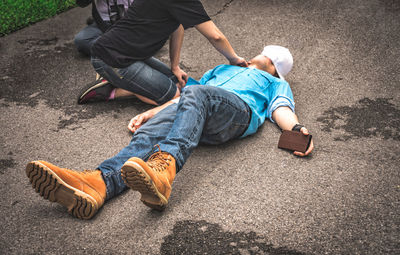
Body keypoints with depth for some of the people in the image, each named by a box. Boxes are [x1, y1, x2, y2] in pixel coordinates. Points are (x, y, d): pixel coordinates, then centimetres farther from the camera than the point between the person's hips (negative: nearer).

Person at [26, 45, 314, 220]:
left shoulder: (275, 84, 38)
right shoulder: (223, 69, 48)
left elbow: (281, 110, 15)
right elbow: (183, 96, 36)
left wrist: (298, 129, -9)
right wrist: (149, 113, 21)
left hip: (237, 109, -4)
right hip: (192, 110, 4)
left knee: (197, 95, -38)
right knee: (146, 136, -26)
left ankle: (163, 168, -61)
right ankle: (99, 183, -52)